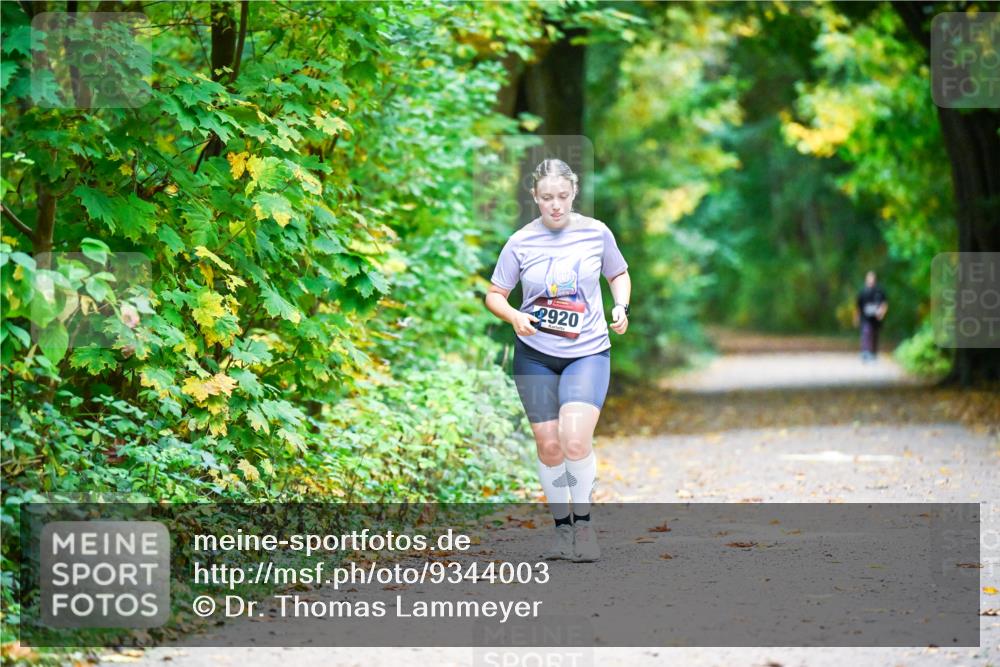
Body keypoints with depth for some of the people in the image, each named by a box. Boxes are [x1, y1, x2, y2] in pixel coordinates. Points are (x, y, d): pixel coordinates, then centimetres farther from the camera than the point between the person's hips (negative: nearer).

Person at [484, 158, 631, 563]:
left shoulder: (596, 233, -3)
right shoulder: (521, 242, -4)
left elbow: (619, 275, 14)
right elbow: (494, 294, 4)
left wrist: (621, 307, -5)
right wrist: (514, 316, -16)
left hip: (588, 351, -1)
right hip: (535, 355, 1)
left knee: (576, 439, -19)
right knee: (548, 445, 3)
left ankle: (583, 522, 0)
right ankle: (561, 527, 21)